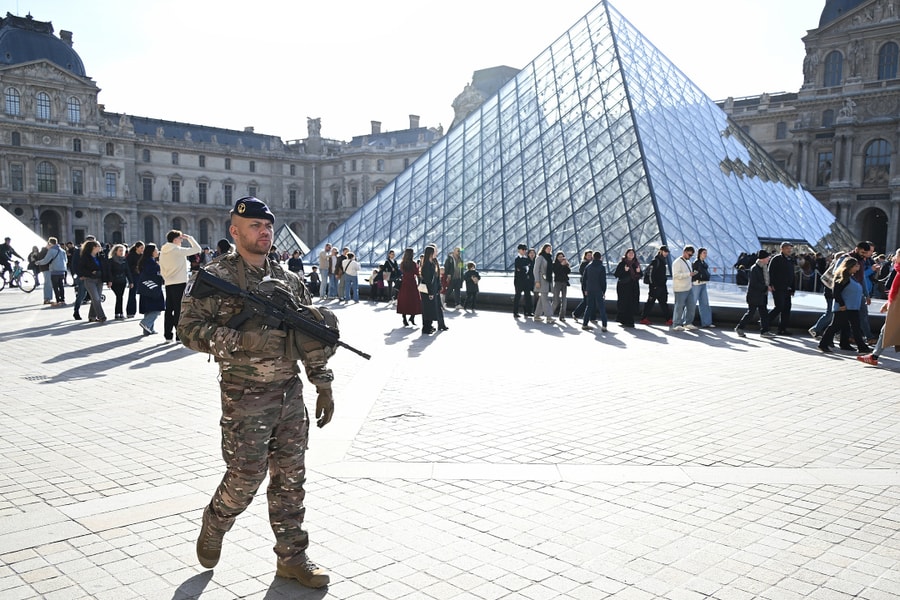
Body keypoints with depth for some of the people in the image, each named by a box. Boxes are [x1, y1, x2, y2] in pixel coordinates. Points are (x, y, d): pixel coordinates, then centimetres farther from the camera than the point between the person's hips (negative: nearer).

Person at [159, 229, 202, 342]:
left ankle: (167, 335, 15)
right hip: (180, 283, -7)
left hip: (168, 284, 7)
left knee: (169, 309, 11)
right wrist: (189, 238, 1)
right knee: (179, 310, -4)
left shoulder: (162, 251, 10)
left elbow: (162, 271, 14)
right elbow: (197, 249, -9)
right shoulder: (178, 250, -11)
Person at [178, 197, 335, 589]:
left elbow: (313, 338, 13)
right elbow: (189, 329, -12)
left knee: (291, 478, 10)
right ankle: (213, 528, 32)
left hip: (291, 393, 5)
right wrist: (240, 340, -24)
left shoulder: (288, 280, 10)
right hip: (246, 398, -5)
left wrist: (324, 387, 10)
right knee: (245, 477, 1)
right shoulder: (216, 277, -6)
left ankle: (292, 557, 23)